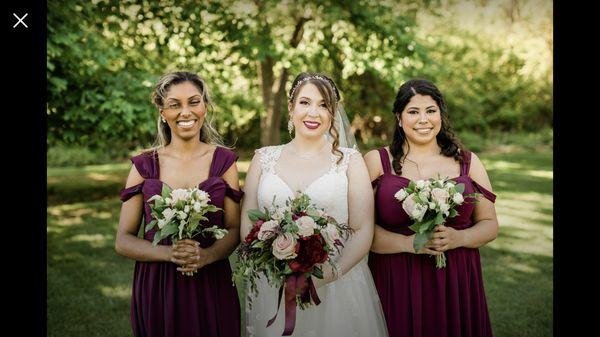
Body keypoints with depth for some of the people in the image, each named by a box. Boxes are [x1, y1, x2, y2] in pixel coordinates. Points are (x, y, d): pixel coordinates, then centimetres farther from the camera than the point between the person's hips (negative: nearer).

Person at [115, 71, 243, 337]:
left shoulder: (224, 161, 0)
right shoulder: (144, 165, -1)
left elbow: (234, 230, 0)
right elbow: (123, 240, -2)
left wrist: (205, 256, -19)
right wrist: (169, 253, -18)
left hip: (211, 285, 0)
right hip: (156, 287, 0)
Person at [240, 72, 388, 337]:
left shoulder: (350, 161, 2)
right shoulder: (264, 159, 6)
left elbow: (363, 231, -3)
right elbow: (247, 226, 3)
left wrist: (330, 274, -18)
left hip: (338, 288, -1)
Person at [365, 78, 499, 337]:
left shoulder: (468, 162, 8)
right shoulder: (376, 162, 1)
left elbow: (490, 225, 9)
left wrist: (459, 238, -10)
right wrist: (409, 243, -17)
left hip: (456, 284, 2)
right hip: (396, 285, -2)